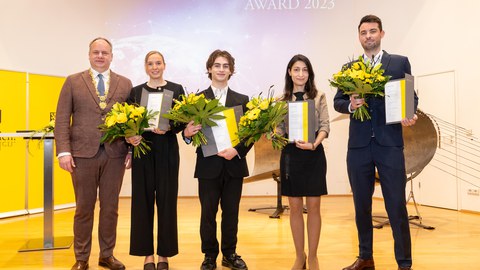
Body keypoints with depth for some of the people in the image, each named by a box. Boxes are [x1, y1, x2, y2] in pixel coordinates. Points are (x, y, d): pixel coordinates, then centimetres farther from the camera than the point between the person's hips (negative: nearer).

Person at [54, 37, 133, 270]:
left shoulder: (125, 84, 10)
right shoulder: (73, 82, 7)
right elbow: (62, 119, 2)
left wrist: (132, 149, -1)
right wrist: (64, 151, -8)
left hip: (115, 154, 1)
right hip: (83, 153, -1)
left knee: (110, 207, 9)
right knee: (84, 208, 8)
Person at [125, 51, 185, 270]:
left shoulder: (176, 89, 5)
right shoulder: (136, 91, 9)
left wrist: (168, 129, -18)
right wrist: (132, 137, -14)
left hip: (167, 151, -1)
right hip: (143, 151, 1)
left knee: (166, 200, 3)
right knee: (143, 200, 3)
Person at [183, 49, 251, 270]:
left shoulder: (242, 100, 8)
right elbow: (191, 131, -1)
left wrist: (236, 150, -13)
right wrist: (187, 133, -24)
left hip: (234, 164, 2)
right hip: (208, 165, -1)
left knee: (231, 212, 11)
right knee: (208, 213, 6)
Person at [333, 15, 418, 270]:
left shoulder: (400, 62, 7)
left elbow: (411, 97, 5)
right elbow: (337, 102, 9)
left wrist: (409, 115, -15)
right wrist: (350, 105, -12)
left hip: (389, 143, -2)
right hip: (358, 145, 3)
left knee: (397, 206, 0)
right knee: (361, 205, 11)